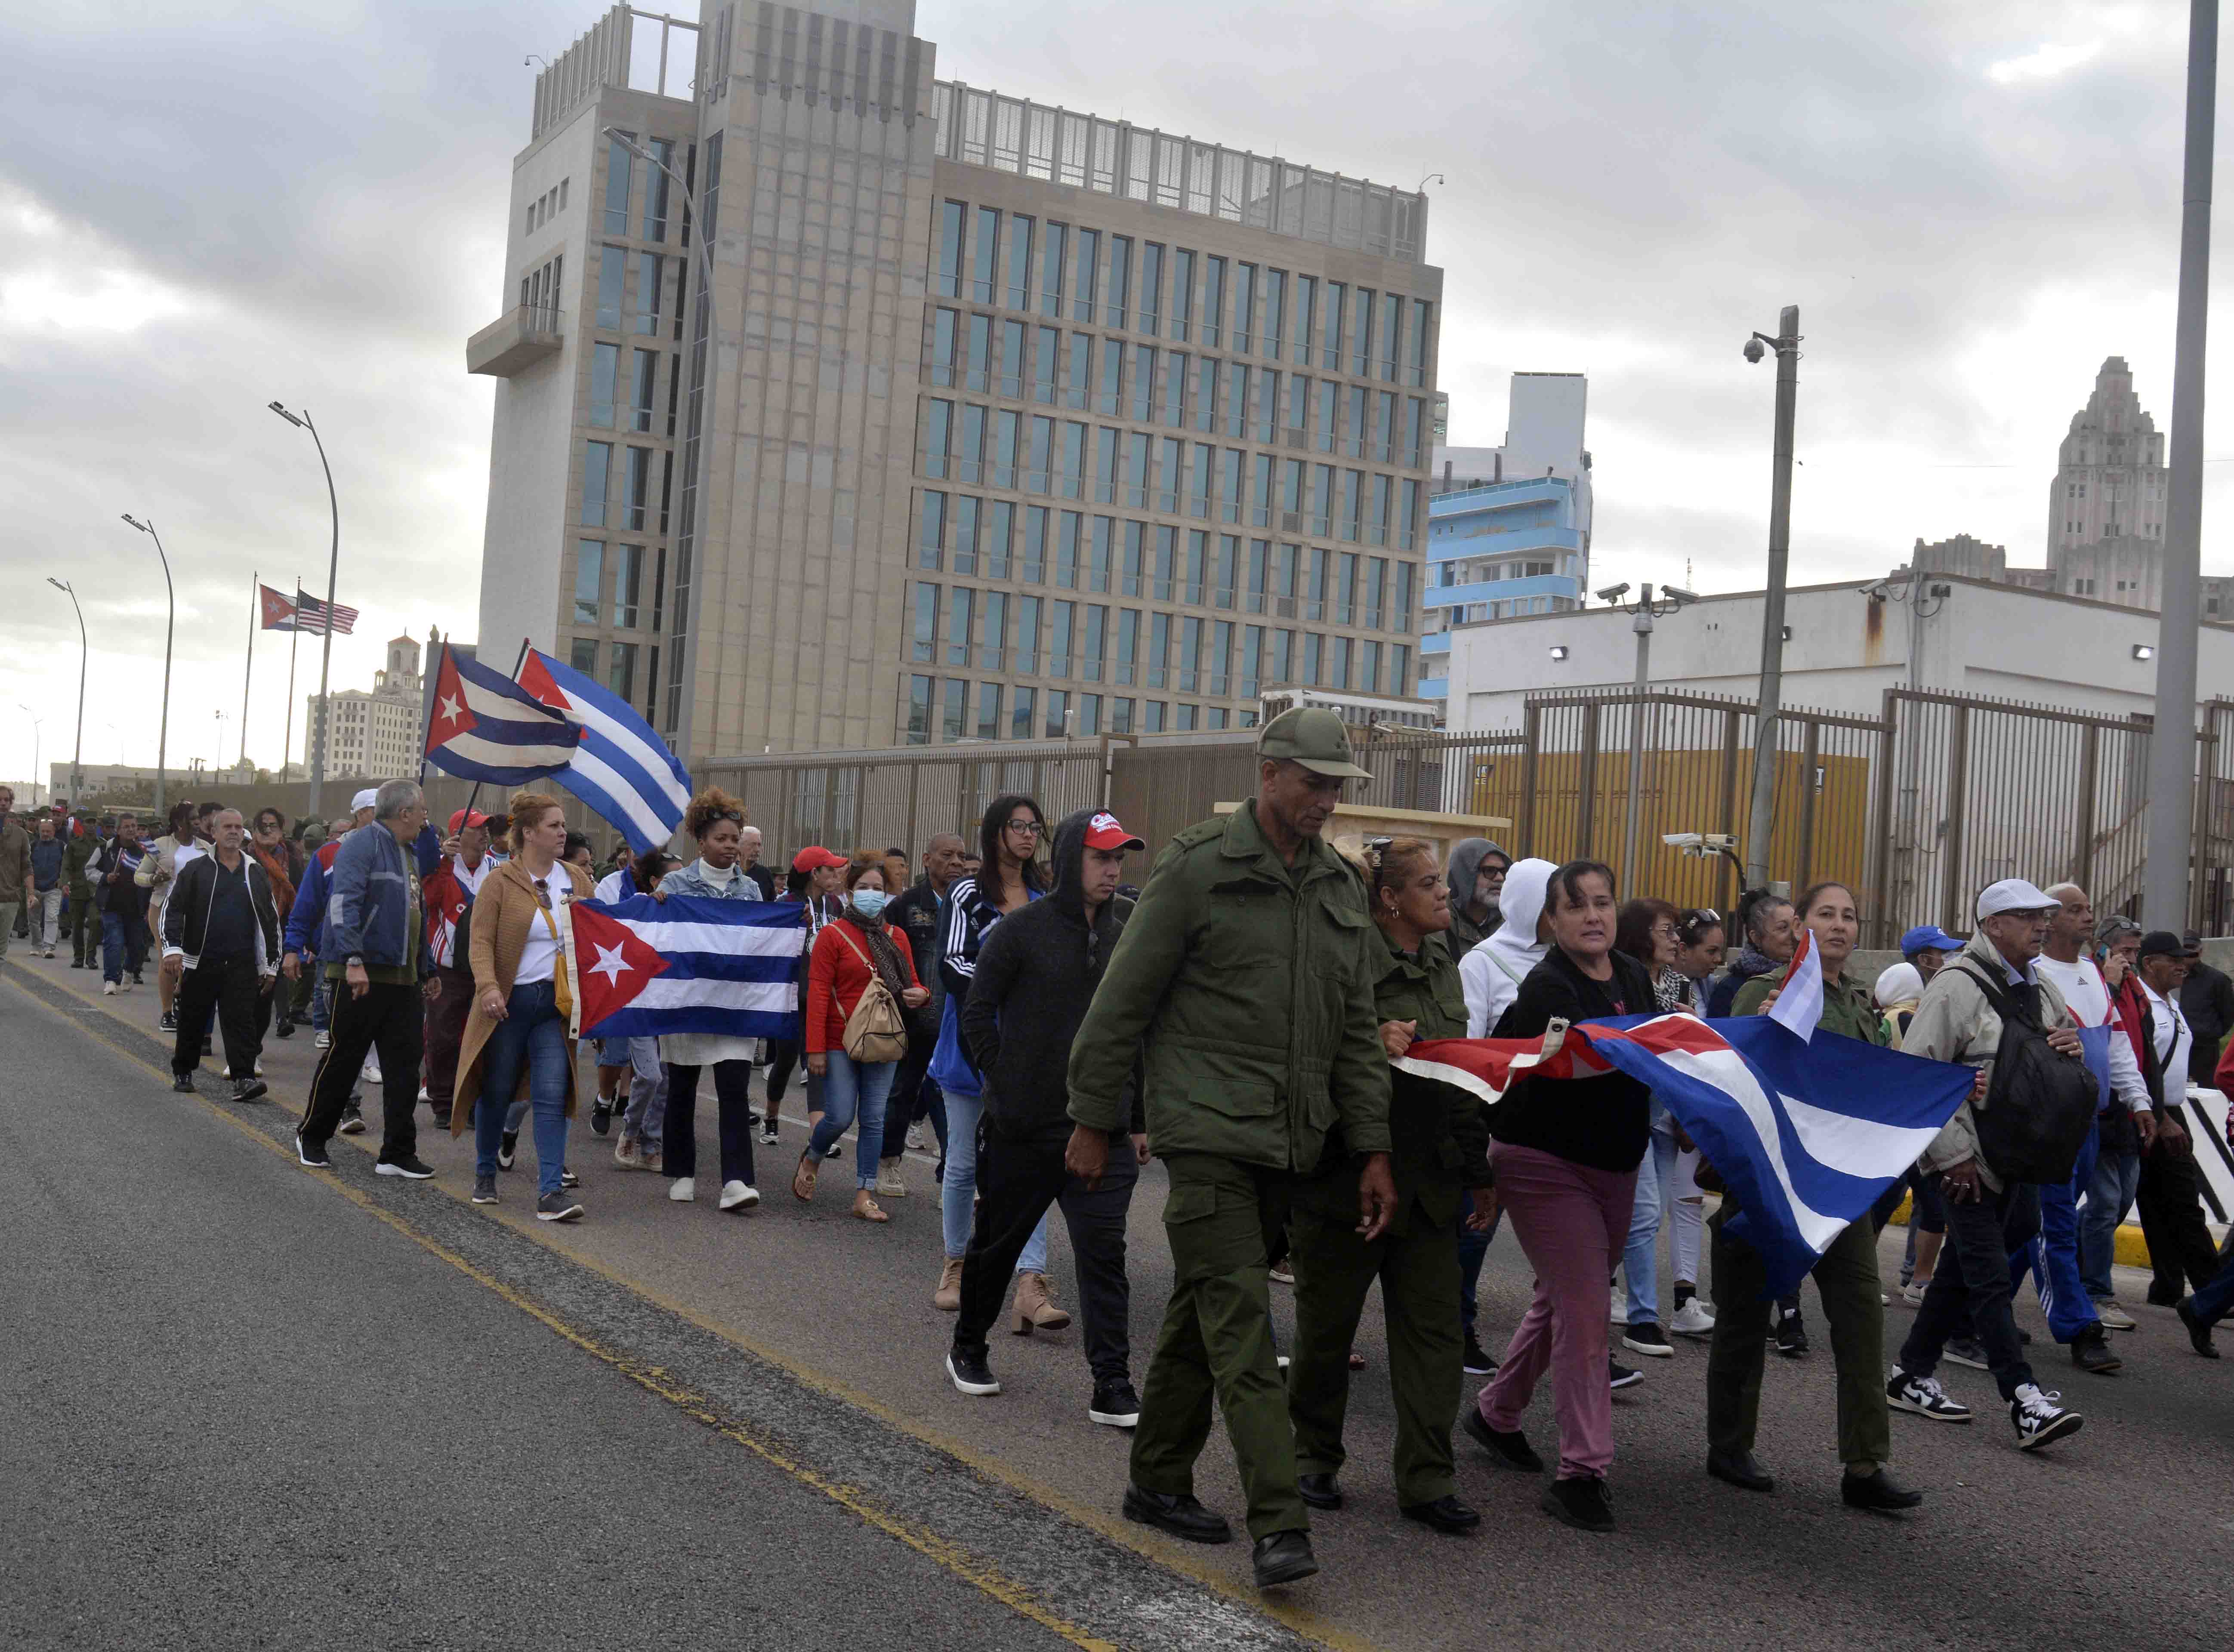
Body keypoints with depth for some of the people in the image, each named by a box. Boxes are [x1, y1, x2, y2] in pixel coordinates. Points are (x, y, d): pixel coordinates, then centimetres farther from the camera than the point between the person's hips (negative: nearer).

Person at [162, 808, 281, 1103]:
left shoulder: (256, 873, 10)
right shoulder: (196, 869, 3)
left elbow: (272, 921, 14)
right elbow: (172, 909, 0)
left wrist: (271, 965, 10)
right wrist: (173, 947, -15)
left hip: (242, 965, 1)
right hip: (200, 962, -1)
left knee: (241, 1021, -8)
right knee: (192, 1021, 10)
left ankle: (244, 1079, -13)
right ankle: (182, 1073, 27)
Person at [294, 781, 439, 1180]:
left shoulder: (409, 855, 20)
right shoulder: (361, 845, -9)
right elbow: (344, 904, -21)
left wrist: (427, 971, 29)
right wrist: (354, 961, -30)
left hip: (402, 979, 8)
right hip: (360, 977, -8)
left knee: (404, 1066, 4)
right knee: (343, 1059, 3)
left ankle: (399, 1154, 8)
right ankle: (311, 1137, 20)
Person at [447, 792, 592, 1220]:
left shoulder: (577, 879, 9)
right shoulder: (500, 880, -4)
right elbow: (481, 941, -10)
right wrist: (488, 987, -24)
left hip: (557, 1003, 2)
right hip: (510, 1002, -2)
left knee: (553, 1094, -8)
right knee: (497, 1091, 10)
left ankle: (552, 1191, -10)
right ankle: (485, 1176, 30)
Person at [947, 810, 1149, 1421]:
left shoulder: (1129, 931, 5)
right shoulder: (1022, 929, -6)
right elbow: (977, 1013, -1)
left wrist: (1137, 1120, 8)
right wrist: (1005, 1084, -4)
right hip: (1024, 1126, -2)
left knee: (1104, 1252, -3)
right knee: (997, 1242, 13)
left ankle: (1112, 1385, 0)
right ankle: (967, 1349, 33)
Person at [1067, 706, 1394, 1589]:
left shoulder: (1340, 887, 12)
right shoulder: (1199, 867, -7)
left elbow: (1358, 1030, 15)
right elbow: (1123, 1003, -4)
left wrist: (1371, 1150, 9)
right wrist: (1096, 1120, -3)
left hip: (1287, 1143, 6)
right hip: (1208, 1129, -6)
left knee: (1202, 1315, 14)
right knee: (1240, 1321, -10)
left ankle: (1158, 1482, 27)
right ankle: (1279, 1524, -10)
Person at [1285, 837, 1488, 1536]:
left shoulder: (1443, 965, 11)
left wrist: (1479, 1172, 20)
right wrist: (1371, 1046, -29)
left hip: (1427, 1180, 6)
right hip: (1346, 1175, -6)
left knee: (1431, 1329, 3)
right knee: (1327, 1325, 8)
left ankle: (1427, 1482, 8)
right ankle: (1315, 1457, 26)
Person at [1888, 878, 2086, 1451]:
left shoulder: (2040, 990, 15)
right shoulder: (1957, 985, -12)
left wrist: (2071, 1049, 1)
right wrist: (1954, 1155, -19)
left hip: (2018, 1161, 9)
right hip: (1967, 1164, -9)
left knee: (1961, 1271, 13)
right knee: (1990, 1277, -8)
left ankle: (1912, 1376, 23)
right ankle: (2025, 1402, -9)